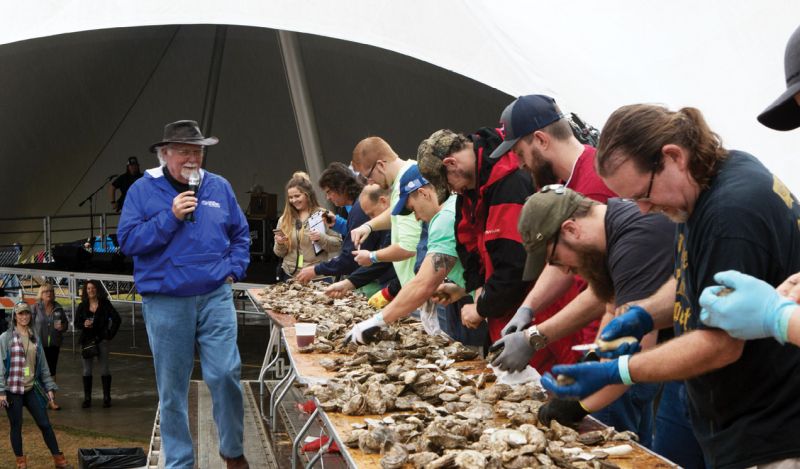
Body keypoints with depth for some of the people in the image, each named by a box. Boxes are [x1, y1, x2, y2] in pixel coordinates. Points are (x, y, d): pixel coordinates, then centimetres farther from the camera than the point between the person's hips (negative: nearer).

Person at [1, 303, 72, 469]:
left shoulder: (35, 339, 10)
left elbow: (43, 365, 14)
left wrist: (49, 387, 11)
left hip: (31, 389, 4)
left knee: (45, 424, 4)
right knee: (16, 427, 5)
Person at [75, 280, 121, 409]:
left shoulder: (105, 304, -1)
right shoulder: (82, 306, 6)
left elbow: (117, 319, 0)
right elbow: (76, 323, 7)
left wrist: (111, 334, -4)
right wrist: (84, 325, -15)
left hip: (102, 340, -2)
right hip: (87, 340, 2)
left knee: (104, 368, 1)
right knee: (87, 370, 2)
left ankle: (106, 397, 6)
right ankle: (87, 398, 6)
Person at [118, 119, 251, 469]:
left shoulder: (219, 187, 8)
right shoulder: (143, 190, 0)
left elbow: (240, 234, 18)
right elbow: (128, 241, -8)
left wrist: (234, 269, 3)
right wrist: (171, 217, -15)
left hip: (215, 297, 1)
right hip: (166, 303, -1)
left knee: (225, 375, -6)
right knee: (172, 387, 5)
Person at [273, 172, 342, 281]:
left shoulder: (323, 215, -3)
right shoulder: (284, 220, 10)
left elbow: (338, 244, -6)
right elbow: (279, 253, 15)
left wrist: (321, 238, -21)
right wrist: (280, 244, -6)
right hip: (290, 276, 4)